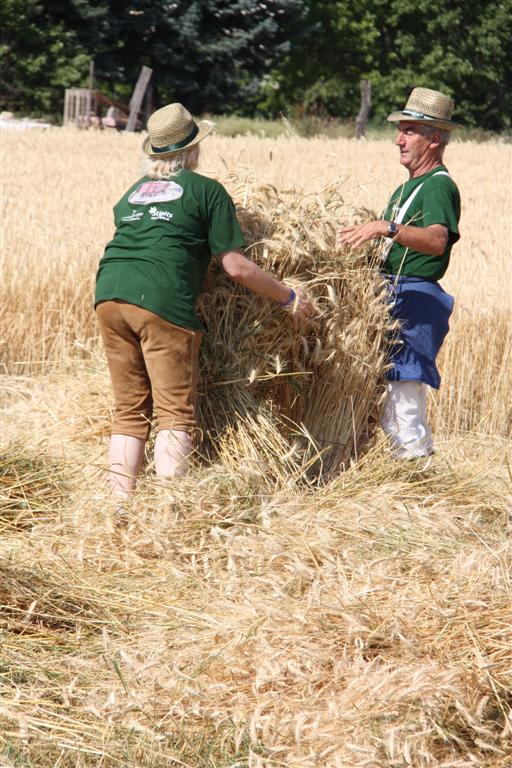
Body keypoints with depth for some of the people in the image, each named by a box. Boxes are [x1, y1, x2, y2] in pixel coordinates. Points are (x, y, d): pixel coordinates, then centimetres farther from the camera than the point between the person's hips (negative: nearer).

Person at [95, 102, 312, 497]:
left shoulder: (133, 192, 24)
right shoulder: (207, 191, 8)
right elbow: (237, 267, 3)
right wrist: (290, 298, 14)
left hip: (109, 295, 6)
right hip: (163, 302, -6)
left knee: (130, 412, 13)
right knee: (176, 415, -3)